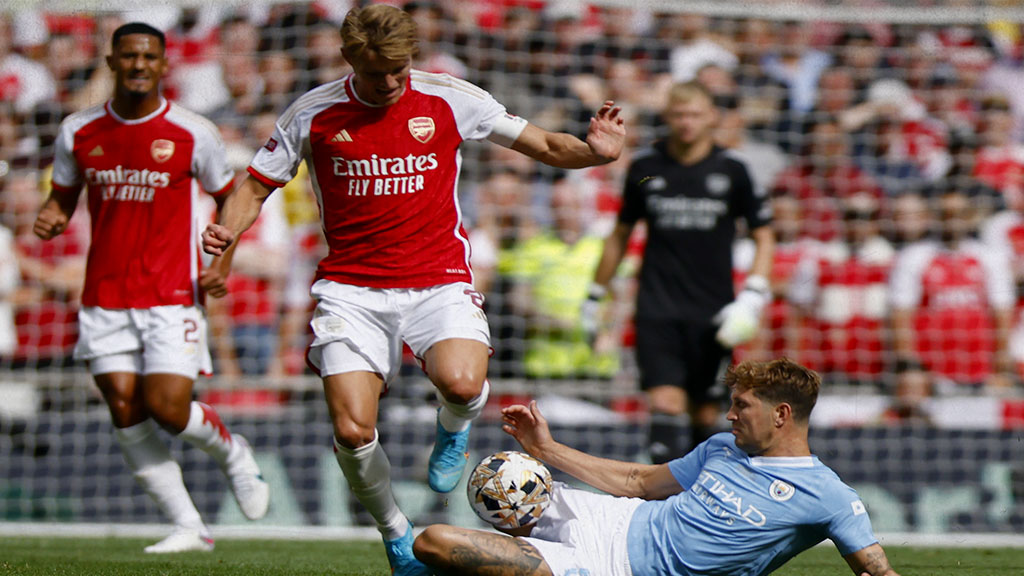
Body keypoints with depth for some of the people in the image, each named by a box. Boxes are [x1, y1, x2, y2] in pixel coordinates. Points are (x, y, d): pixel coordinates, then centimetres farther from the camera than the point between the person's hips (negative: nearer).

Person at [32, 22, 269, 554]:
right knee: (125, 412, -5)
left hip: (172, 295, -3)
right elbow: (63, 195, 18)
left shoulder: (192, 134, -3)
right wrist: (51, 217, -6)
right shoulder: (78, 131, 4)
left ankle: (232, 452, 20)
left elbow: (230, 198, 11)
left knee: (168, 408, -14)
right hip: (105, 296, 3)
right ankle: (189, 528, 4)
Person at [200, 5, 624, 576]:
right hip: (352, 288, 1)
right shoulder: (314, 113, 1)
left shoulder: (449, 99, 0)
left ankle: (453, 431, 8)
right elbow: (257, 186, 10)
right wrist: (228, 230, -12)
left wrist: (593, 151, -15)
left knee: (462, 384, -31)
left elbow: (544, 145, 6)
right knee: (352, 431, -14)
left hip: (439, 280, -1)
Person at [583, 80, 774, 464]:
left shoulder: (731, 171, 1)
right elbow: (621, 234, 18)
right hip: (658, 310, 0)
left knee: (706, 413, 5)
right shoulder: (645, 168, 5)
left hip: (712, 314, 0)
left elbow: (764, 236, 8)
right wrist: (595, 295, 20)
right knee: (666, 403, -16)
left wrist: (754, 294, -6)